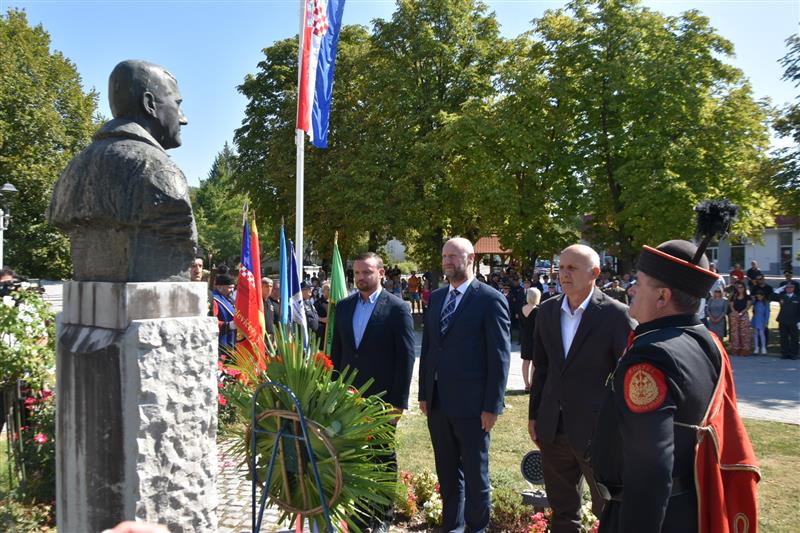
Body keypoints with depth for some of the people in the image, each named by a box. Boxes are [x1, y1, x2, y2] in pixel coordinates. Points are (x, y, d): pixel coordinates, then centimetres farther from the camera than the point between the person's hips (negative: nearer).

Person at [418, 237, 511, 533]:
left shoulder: (491, 300, -9)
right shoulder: (436, 297, 10)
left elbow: (500, 357, -11)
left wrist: (492, 406, -12)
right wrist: (424, 393, 10)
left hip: (471, 405, -5)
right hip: (437, 403, 6)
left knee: (475, 474, 9)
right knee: (447, 473, 17)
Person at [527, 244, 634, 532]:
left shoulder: (616, 315, -12)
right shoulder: (547, 311, 4)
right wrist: (534, 415, 11)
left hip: (598, 430, -5)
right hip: (553, 429, 5)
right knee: (561, 509, 19)